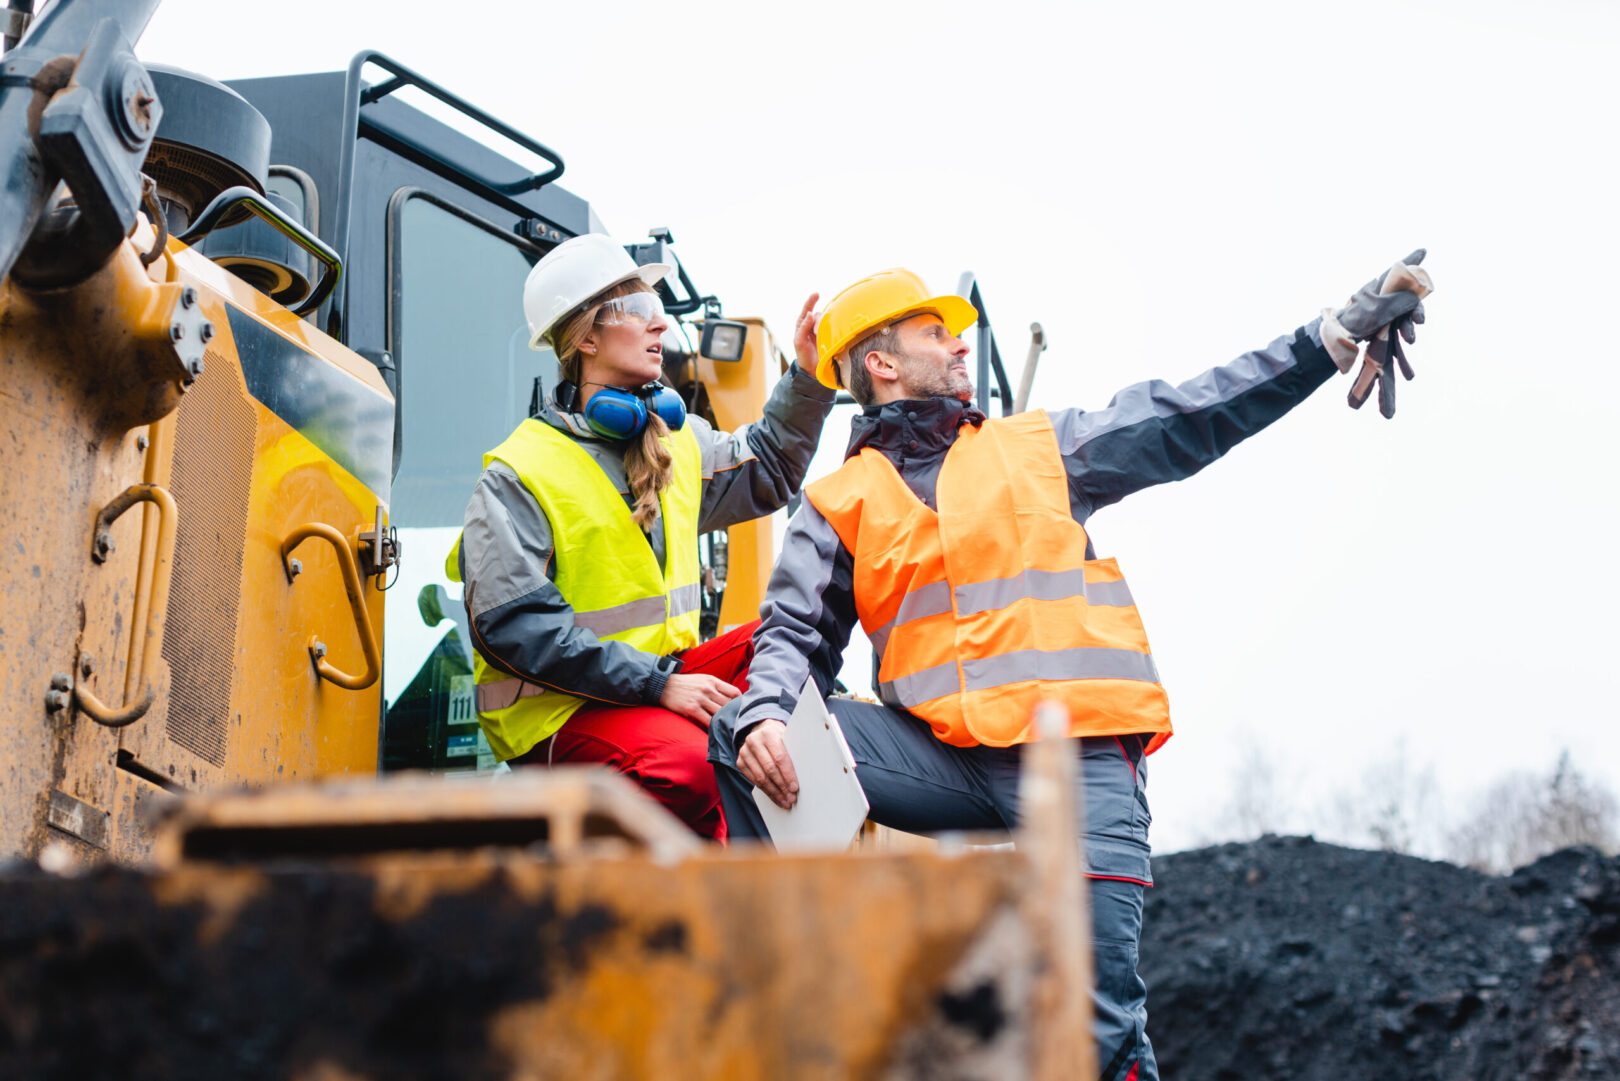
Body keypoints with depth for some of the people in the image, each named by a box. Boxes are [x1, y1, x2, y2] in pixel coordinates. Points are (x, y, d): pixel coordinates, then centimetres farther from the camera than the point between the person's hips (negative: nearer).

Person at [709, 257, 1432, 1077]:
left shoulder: (1041, 447, 18)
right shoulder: (837, 506, 16)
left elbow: (1195, 417, 15)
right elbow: (795, 633, 10)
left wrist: (1340, 332, 9)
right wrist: (766, 713, -14)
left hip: (1081, 760, -1)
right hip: (939, 754, 1)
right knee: (739, 735, -17)